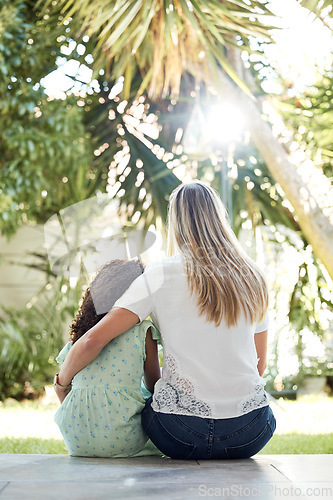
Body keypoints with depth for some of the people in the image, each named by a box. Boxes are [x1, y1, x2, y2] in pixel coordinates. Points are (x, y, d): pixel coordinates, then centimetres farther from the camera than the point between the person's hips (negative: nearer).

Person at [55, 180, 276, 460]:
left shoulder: (161, 275, -6)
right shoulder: (253, 280, 5)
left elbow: (94, 340, -9)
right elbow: (259, 366, 11)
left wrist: (63, 380, 9)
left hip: (181, 435, -2)